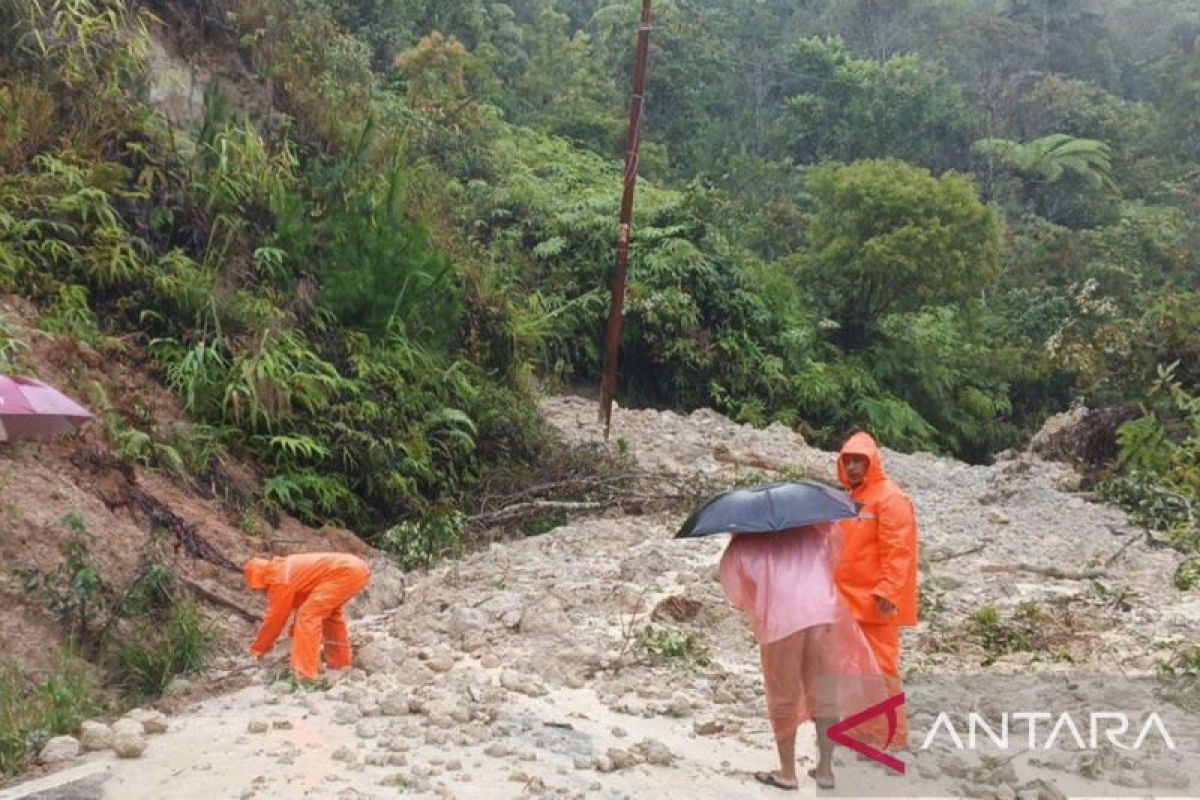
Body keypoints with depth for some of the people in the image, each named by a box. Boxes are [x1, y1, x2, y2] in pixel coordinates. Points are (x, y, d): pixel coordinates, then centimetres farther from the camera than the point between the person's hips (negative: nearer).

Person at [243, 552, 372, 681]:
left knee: (308, 615, -8)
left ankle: (305, 673, -11)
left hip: (346, 572, -10)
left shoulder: (280, 579, -5)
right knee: (330, 614, 28)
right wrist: (295, 631, 45)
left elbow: (275, 616, 4)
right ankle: (340, 663, 36)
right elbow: (302, 602, 35)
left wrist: (258, 647, 16)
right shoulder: (284, 569, 24)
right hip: (357, 567, 10)